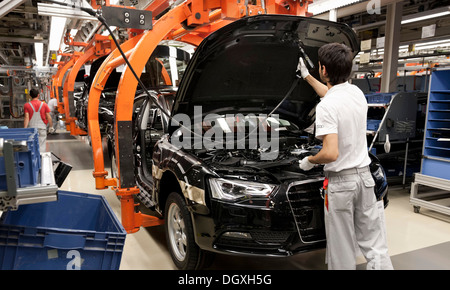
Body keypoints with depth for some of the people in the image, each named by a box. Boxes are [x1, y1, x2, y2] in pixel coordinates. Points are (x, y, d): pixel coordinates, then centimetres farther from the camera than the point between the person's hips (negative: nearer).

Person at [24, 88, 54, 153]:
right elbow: (48, 117, 1)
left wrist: (25, 128, -8)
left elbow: (26, 118, -8)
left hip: (31, 128, 1)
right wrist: (51, 126, 11)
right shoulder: (44, 105, 0)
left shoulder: (27, 105, -1)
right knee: (41, 146, 1)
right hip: (42, 128, 0)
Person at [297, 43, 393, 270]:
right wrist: (306, 76, 39)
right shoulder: (357, 93, 5)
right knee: (374, 244, 13)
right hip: (364, 175, 7)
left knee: (342, 248, 8)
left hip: (340, 182, -7)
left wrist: (309, 161, -6)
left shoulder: (326, 107, -20)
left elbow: (330, 154, -27)